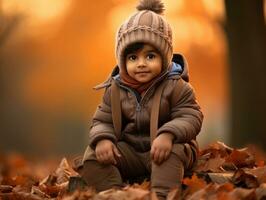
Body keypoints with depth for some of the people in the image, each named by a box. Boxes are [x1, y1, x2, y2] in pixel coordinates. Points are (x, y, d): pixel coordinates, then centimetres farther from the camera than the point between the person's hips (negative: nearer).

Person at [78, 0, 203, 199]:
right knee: (93, 156, -14)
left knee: (171, 154, -38)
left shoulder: (175, 86, -11)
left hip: (163, 148, -4)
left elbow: (191, 118, -15)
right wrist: (102, 139, -19)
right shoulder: (115, 90, 1)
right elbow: (102, 121, 6)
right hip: (129, 149, 4)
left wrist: (168, 135, -36)